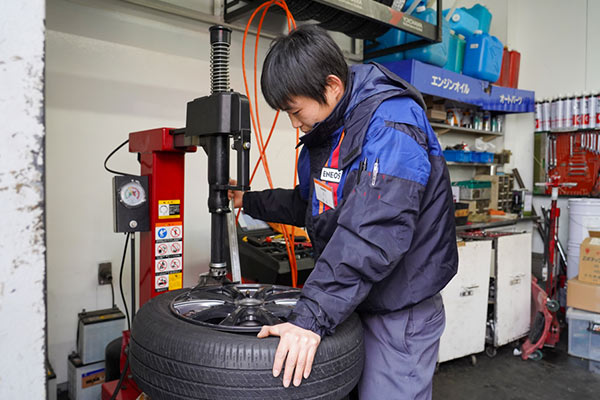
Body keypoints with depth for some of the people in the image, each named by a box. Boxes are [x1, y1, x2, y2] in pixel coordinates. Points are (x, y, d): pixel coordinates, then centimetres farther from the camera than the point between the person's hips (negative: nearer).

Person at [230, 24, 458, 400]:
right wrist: (250, 202, 17)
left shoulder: (391, 122, -23)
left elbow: (373, 232, -34)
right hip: (352, 302, 8)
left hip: (401, 313, -8)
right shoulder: (327, 132, 8)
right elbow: (310, 203, 22)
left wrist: (313, 316, -37)